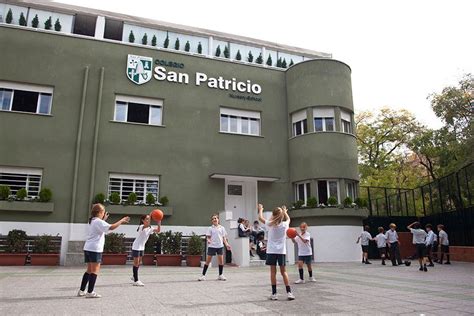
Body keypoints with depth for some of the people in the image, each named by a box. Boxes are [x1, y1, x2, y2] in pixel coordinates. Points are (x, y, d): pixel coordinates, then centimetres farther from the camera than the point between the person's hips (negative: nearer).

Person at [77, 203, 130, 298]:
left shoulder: (92, 221, 16)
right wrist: (122, 220, -14)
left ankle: (81, 290, 20)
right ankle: (90, 292, -4)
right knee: (95, 270, -4)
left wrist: (104, 219, 30)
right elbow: (111, 227, -23)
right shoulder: (98, 221, -12)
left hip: (88, 248, 9)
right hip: (95, 249, -9)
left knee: (89, 270, 16)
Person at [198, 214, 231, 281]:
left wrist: (227, 244, -3)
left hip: (220, 246, 2)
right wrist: (208, 240, -23)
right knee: (208, 261, 0)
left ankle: (220, 275, 17)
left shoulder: (222, 228, 6)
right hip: (212, 246, -2)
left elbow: (224, 237, 9)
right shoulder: (210, 228, 0)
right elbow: (208, 237, -1)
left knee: (221, 260, 3)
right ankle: (203, 275, 8)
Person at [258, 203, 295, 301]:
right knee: (283, 271, 9)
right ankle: (289, 292, 4)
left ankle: (274, 294, 6)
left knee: (273, 271, 3)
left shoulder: (270, 224, -7)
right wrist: (285, 212, 39)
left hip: (271, 251, -2)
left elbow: (260, 218, 9)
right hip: (282, 251, 2)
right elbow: (288, 219, 23)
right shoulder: (285, 224, -1)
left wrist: (260, 209, 26)